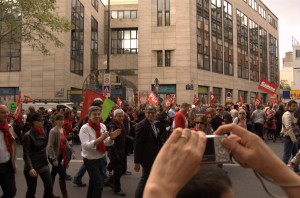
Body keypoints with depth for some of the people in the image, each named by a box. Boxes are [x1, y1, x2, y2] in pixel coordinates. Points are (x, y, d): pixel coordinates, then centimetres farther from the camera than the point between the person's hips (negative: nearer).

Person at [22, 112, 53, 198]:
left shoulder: (42, 133, 4)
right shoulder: (28, 136, -16)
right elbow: (26, 154, -19)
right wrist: (30, 168, -31)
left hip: (43, 164, 6)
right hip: (32, 166, -6)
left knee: (49, 187, 2)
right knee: (31, 190, 8)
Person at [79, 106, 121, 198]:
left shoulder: (102, 126, 1)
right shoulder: (85, 128, -17)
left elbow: (107, 143, 7)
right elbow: (85, 145, -27)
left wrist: (111, 137, -15)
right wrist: (100, 138, -33)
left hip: (101, 158, 6)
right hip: (90, 160, -6)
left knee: (93, 182, 22)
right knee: (99, 184, -5)